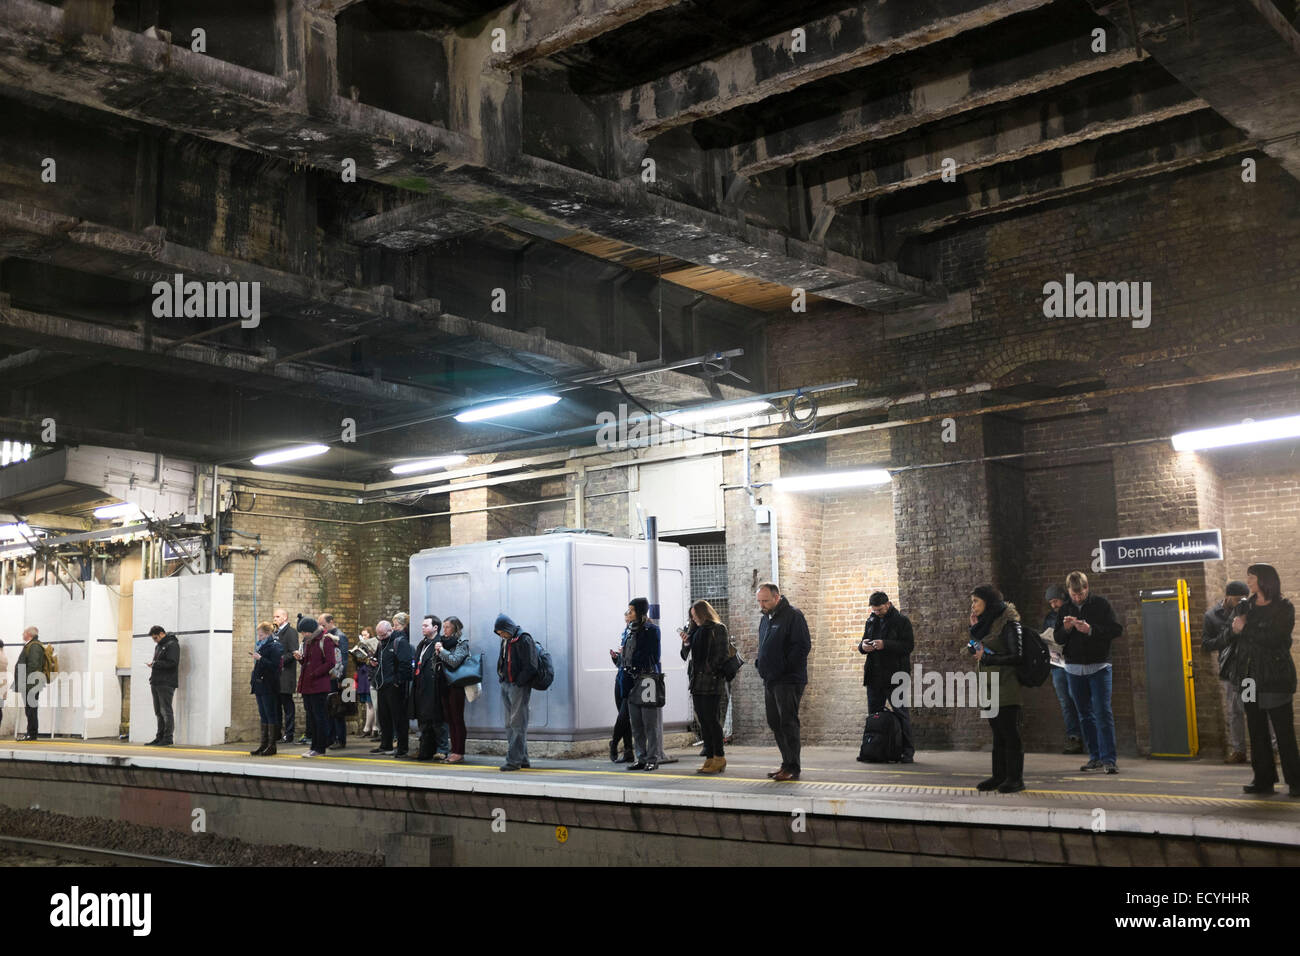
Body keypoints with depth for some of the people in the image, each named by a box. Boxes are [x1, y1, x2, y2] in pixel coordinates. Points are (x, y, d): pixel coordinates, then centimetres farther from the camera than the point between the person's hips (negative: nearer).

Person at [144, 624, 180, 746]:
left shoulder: (172, 645, -8)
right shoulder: (158, 646, 21)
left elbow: (171, 663, -18)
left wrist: (154, 664, -14)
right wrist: (152, 664, 4)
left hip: (166, 683, -9)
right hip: (156, 683, 9)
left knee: (166, 711, -8)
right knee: (158, 712, 10)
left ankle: (167, 738, -5)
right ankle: (160, 737, 14)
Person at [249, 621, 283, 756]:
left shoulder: (275, 647, -10)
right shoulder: (261, 646, 18)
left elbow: (274, 665, -19)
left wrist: (260, 658, -21)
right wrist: (253, 681, 17)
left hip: (269, 687, -9)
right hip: (260, 686, 9)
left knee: (271, 716, -5)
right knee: (263, 716, 10)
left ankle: (272, 745, -3)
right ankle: (264, 744, 14)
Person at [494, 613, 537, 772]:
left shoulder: (524, 640, -11)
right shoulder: (505, 641, 14)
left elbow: (530, 667, -16)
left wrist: (518, 683, -16)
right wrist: (502, 678, 11)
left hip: (520, 687, -9)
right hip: (506, 686, 9)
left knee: (517, 724, -8)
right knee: (510, 725, 10)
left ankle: (514, 759, -9)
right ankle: (522, 758, 16)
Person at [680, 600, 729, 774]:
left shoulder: (718, 629, -3)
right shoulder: (695, 630, 18)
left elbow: (721, 655, -10)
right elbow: (686, 656, 20)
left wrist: (710, 671, -15)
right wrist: (685, 644, 2)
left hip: (712, 682, -7)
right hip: (697, 681, 8)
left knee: (712, 719, -8)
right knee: (703, 721, 7)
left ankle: (719, 758, -2)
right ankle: (710, 758, 11)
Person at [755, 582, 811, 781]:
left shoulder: (793, 615, -10)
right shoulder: (766, 618, 17)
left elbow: (803, 645, -16)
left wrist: (784, 667, -17)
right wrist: (760, 664, 10)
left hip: (788, 680, -9)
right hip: (770, 680, 9)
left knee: (788, 722, -8)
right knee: (775, 723, 11)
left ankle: (792, 768, -4)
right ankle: (787, 763, 19)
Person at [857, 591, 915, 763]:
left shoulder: (901, 620, -4)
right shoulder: (871, 621, 14)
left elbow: (909, 645, -12)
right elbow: (863, 641, 23)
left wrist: (885, 645, -22)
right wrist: (863, 645, -2)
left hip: (895, 675, -6)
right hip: (874, 676, 6)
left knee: (901, 713, -3)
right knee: (873, 714, 9)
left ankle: (908, 751, 2)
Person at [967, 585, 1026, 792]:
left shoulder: (1008, 623, -11)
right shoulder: (986, 623, 14)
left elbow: (1017, 657, -16)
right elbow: (975, 650, 15)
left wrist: (988, 658, -17)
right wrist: (974, 628, 6)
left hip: (1005, 688, -8)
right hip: (990, 687, 8)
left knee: (1010, 733, -4)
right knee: (997, 734, 12)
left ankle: (1015, 778, 2)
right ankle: (999, 776, 17)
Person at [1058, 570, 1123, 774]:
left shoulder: (1101, 604, -2)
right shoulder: (1065, 609, 9)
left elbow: (1117, 629, -8)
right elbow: (1058, 639, 10)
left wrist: (1091, 630, -20)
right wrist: (1066, 629, -12)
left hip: (1099, 666, -4)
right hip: (1074, 668, 4)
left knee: (1103, 712, -10)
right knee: (1085, 714, 8)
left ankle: (1109, 759, -9)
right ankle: (1095, 757, 15)